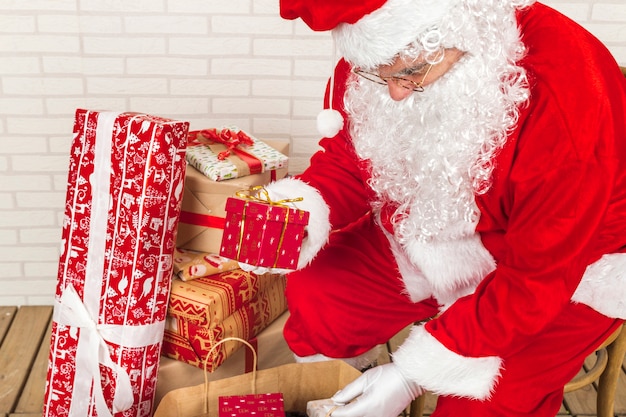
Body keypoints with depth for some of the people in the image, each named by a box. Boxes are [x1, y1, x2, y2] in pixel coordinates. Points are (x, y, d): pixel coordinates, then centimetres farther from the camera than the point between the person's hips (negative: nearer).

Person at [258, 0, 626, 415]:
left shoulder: (562, 95, -34)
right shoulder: (374, 56, -17)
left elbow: (538, 277, -27)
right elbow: (345, 162, -2)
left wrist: (415, 372, -27)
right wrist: (299, 210, -25)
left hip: (564, 266, -4)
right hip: (427, 240, 5)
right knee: (312, 299, -9)